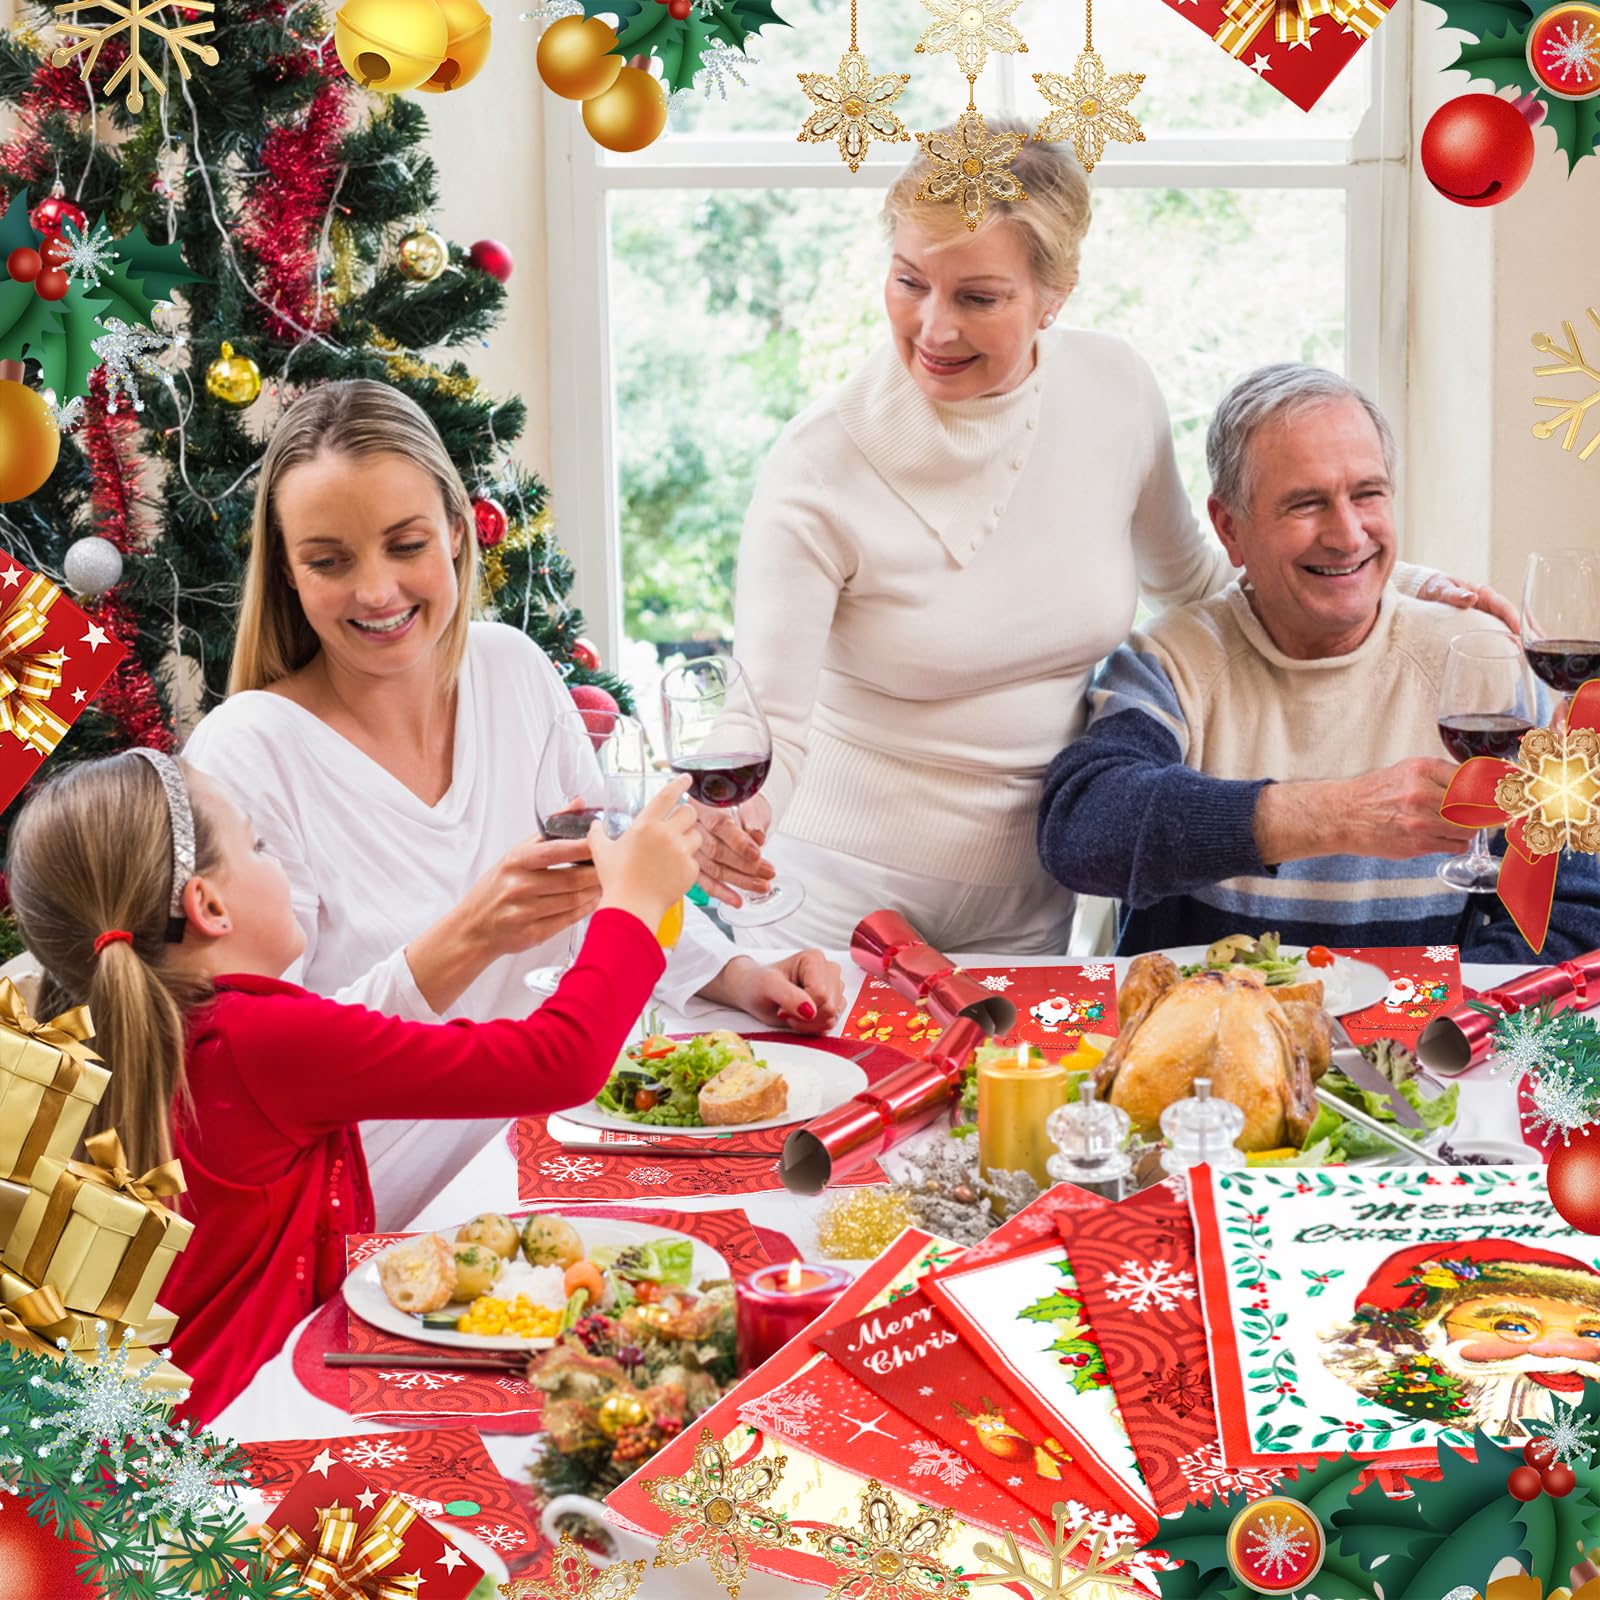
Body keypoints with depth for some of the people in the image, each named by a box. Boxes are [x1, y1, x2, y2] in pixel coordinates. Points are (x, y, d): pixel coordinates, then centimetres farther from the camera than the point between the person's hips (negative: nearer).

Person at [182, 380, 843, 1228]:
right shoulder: (246, 758, -15)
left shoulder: (514, 667, 4)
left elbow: (610, 883, 18)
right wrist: (462, 943, -29)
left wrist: (739, 976, 1)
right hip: (383, 1226, -6)